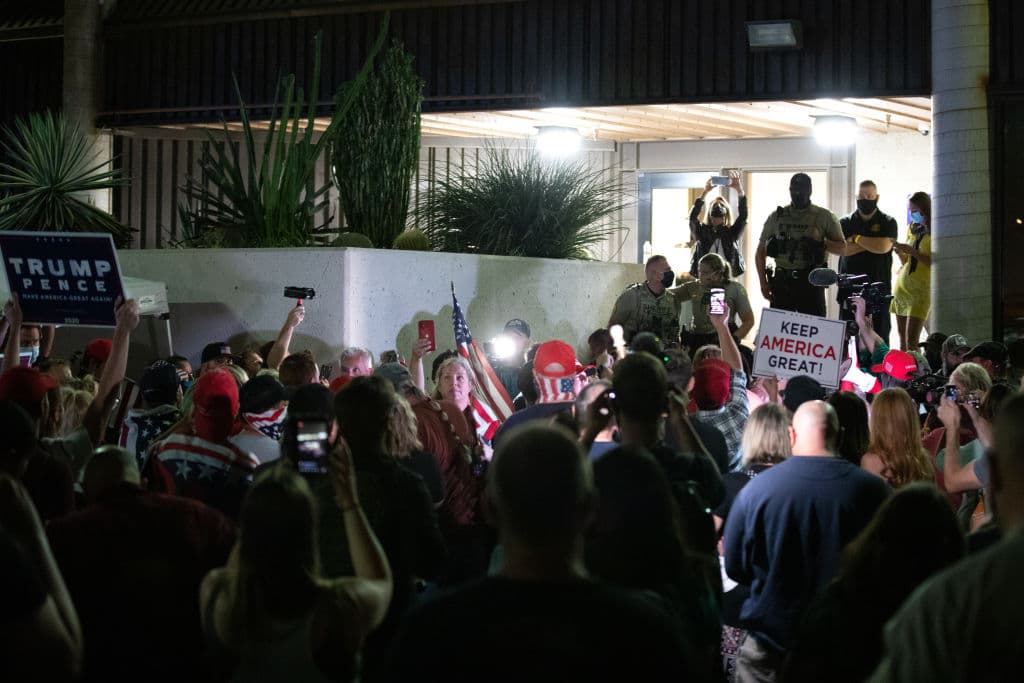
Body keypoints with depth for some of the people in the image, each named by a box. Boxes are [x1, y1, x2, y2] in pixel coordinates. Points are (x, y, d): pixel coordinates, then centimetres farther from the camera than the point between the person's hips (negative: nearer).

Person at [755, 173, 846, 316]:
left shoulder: (824, 217, 5)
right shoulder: (777, 217, 11)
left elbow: (841, 247, 5)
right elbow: (761, 251, 14)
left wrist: (821, 241, -14)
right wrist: (763, 282, 5)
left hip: (811, 282, -2)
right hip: (782, 282, 2)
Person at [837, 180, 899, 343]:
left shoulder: (887, 223, 9)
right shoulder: (845, 222, 13)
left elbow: (884, 247, -10)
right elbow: (842, 249, -4)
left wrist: (857, 239, -1)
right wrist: (872, 244, -7)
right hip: (849, 289, 1)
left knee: (879, 339, -3)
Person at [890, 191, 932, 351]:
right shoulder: (912, 229, 16)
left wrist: (912, 251, -17)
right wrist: (900, 252, 1)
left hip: (920, 289, -7)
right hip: (901, 286, 7)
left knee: (911, 341, -15)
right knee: (902, 342, 3)